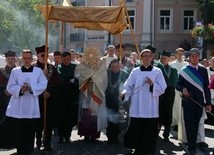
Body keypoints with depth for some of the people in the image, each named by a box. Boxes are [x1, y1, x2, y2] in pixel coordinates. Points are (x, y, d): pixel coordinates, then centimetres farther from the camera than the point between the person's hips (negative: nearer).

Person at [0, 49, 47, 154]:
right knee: (12, 129, -3)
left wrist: (31, 87, -19)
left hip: (32, 108, 0)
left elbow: (43, 85, -4)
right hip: (17, 107, 0)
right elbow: (10, 87, 0)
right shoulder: (15, 71, 7)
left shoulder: (38, 71, 7)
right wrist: (20, 89, -19)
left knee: (28, 132, 5)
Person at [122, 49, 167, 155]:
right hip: (137, 109, 1)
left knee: (149, 132, 1)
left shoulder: (157, 71, 5)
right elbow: (128, 86, 3)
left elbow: (162, 88, 0)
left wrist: (152, 84, -16)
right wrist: (124, 93, -18)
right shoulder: (135, 71, 8)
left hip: (151, 109, 0)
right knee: (136, 131, 1)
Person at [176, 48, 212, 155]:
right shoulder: (184, 71, 1)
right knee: (189, 125, -2)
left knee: (196, 125, 7)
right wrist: (183, 89, -21)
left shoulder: (203, 70, 7)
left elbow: (206, 88, 6)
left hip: (199, 102, 2)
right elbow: (178, 85, 3)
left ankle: (192, 145, 18)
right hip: (188, 101, -2)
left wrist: (208, 103, 3)